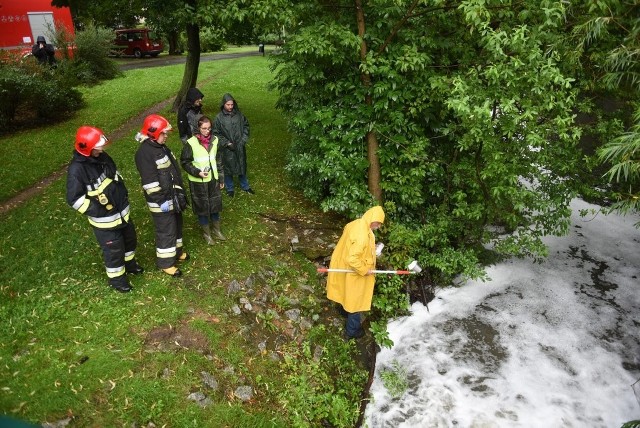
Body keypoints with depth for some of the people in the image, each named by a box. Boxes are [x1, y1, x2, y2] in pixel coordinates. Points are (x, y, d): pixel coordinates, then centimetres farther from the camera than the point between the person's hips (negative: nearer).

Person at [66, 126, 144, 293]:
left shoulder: (103, 157, -2)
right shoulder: (76, 169, -25)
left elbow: (116, 176, 16)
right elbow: (74, 199, -21)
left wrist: (124, 194, 11)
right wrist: (97, 210, -24)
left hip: (122, 211, 8)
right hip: (104, 219, -8)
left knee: (130, 238, 25)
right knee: (114, 249, 6)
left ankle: (129, 264, 51)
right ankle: (117, 279, 29)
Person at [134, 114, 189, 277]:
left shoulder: (161, 147, 8)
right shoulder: (144, 152, -22)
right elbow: (150, 182, -24)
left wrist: (179, 191, 18)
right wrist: (161, 200, -21)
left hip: (172, 196, 10)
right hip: (161, 201, -9)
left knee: (176, 225, 22)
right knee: (166, 231, 2)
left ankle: (176, 251, 41)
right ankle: (165, 262, 17)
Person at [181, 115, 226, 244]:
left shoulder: (214, 140, -1)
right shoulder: (191, 143, -14)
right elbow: (185, 162, -6)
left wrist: (221, 178, 10)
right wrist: (197, 172, -19)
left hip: (213, 180, 4)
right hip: (198, 182, -4)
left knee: (215, 205, 14)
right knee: (202, 207, 8)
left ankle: (216, 230, 36)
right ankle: (206, 233, 28)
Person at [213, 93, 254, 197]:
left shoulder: (238, 114, -2)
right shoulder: (219, 117, -9)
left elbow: (246, 125, 9)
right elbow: (216, 134, -6)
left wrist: (244, 139, -2)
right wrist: (227, 143, -13)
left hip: (240, 147, 3)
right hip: (227, 149, -3)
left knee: (242, 166, 16)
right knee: (228, 168, 9)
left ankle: (245, 186, 35)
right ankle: (230, 189, 29)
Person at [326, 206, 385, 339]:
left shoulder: (356, 223, -5)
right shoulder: (362, 235, -35)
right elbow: (352, 259, -36)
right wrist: (364, 270, -22)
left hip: (345, 267, 10)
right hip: (354, 274, -10)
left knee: (350, 297, 31)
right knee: (356, 301, 11)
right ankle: (352, 331, 31)